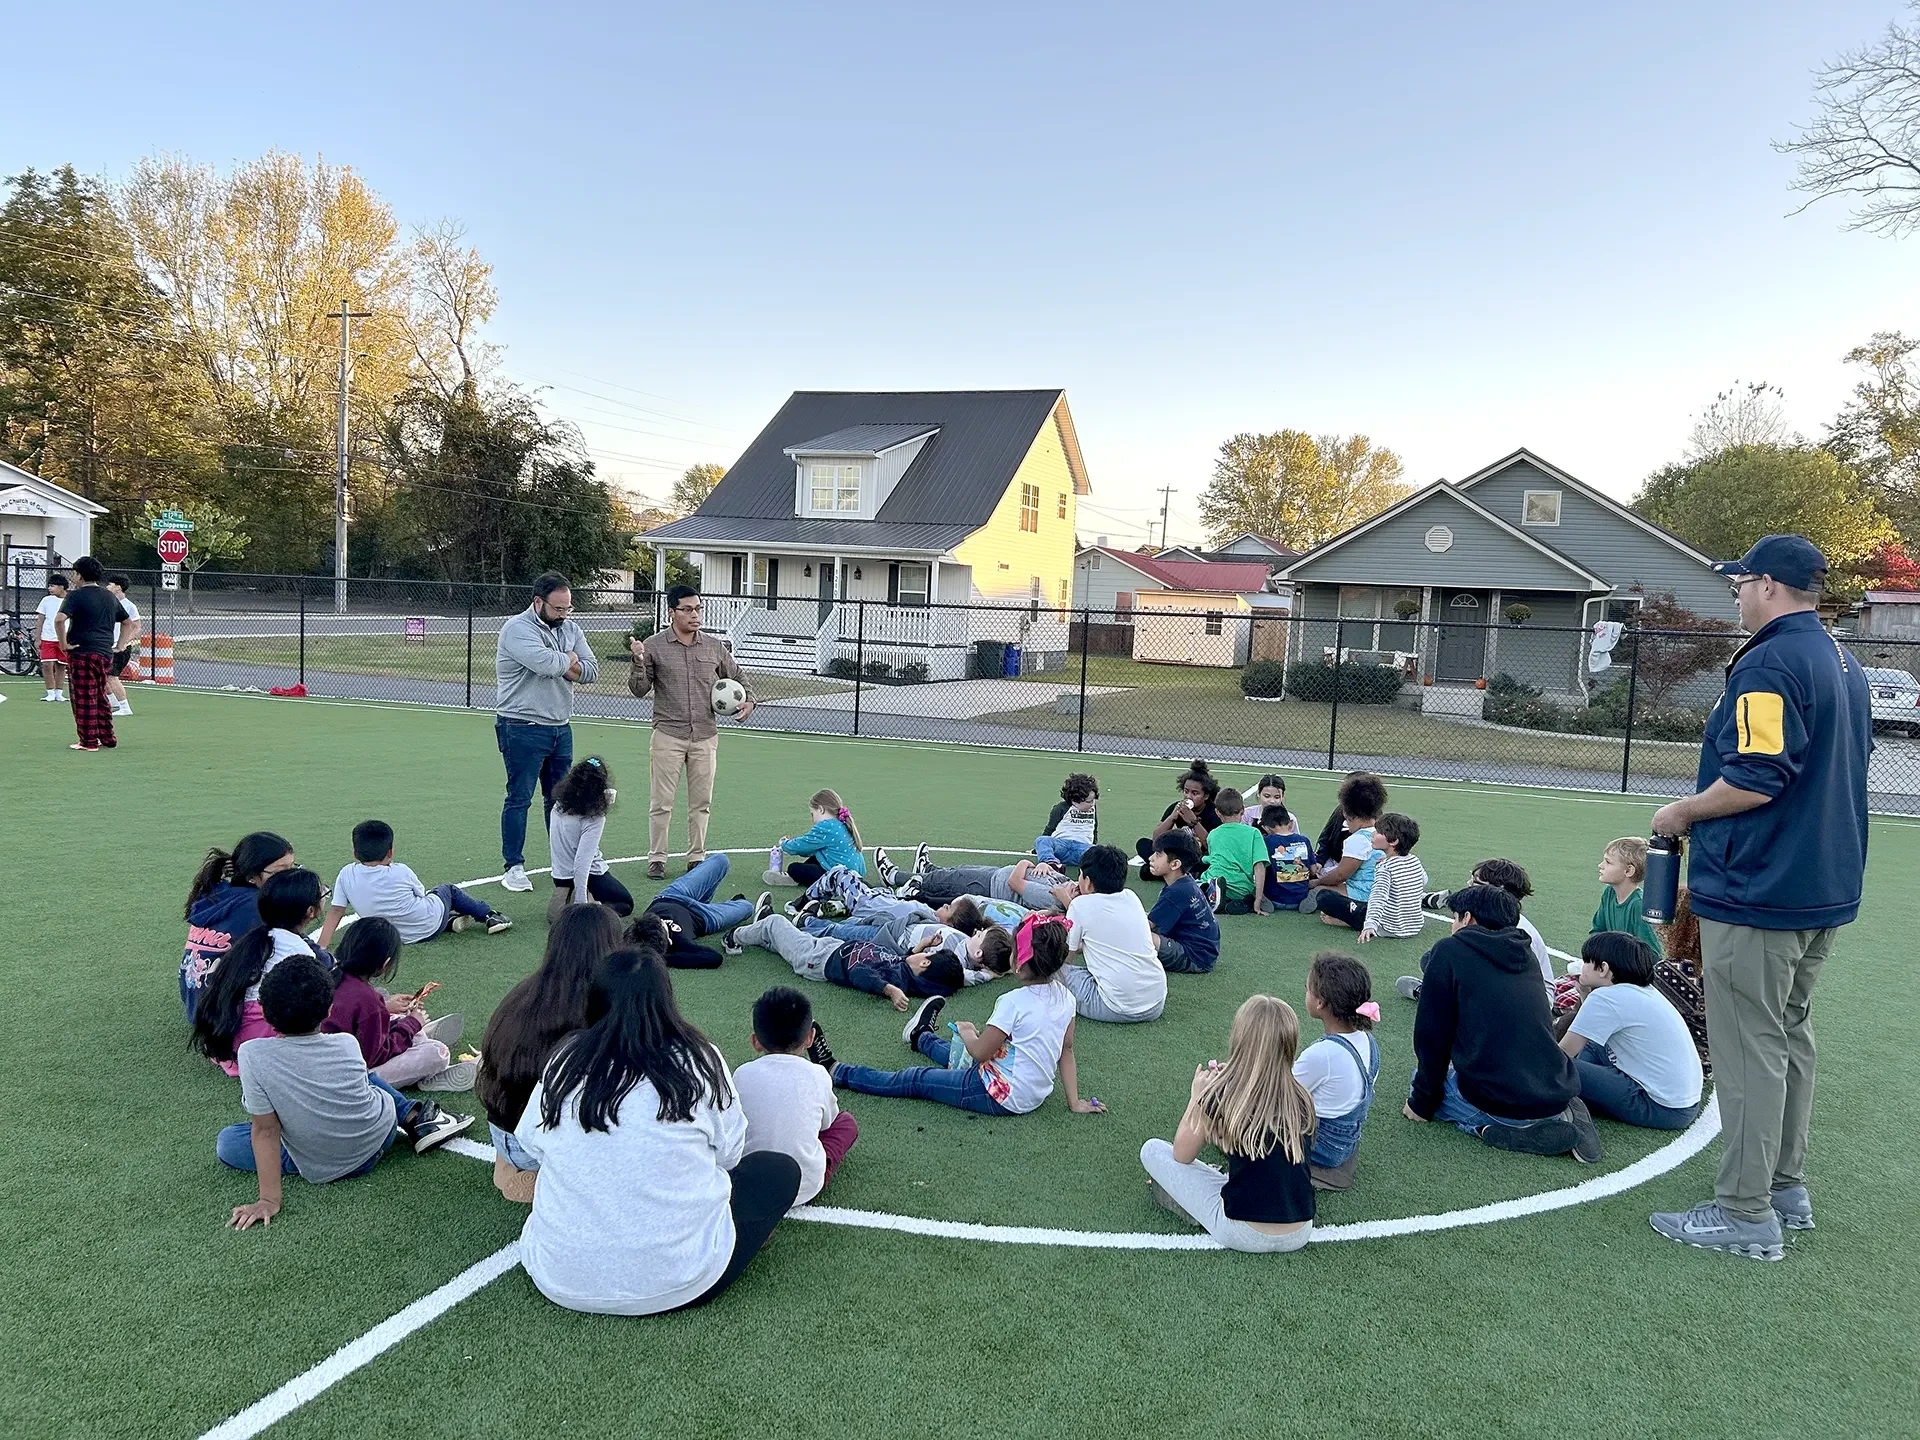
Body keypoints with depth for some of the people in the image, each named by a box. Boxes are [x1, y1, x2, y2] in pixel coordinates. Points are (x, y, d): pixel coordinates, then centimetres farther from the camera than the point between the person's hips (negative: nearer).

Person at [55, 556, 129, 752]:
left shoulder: (76, 595, -8)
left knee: (84, 699, 1)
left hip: (82, 653, -6)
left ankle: (89, 741, 3)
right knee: (101, 698, 16)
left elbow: (61, 619, -24)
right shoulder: (109, 596, 12)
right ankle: (107, 738, 19)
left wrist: (63, 643, -14)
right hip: (105, 654, 6)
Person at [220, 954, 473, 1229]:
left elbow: (265, 1130, -19)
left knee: (227, 1142, 15)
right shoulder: (348, 1045, -14)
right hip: (381, 1136, 3)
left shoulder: (253, 1055, -22)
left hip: (321, 1171, -3)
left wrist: (269, 1200, -14)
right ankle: (416, 1117, 23)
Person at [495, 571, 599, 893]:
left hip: (561, 728, 7)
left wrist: (563, 666, -14)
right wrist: (569, 660, -7)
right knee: (519, 799, -1)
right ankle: (513, 867, 6)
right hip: (523, 729, -7)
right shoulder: (517, 628, -12)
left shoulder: (570, 629, 10)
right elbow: (545, 663, -28)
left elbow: (591, 671, 2)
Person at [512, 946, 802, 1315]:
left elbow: (528, 1142, 12)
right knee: (781, 1169, 17)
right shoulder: (699, 1061, -7)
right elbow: (730, 1153, 2)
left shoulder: (563, 1062, -2)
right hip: (676, 1283, -2)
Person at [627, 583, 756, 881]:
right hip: (668, 736, -3)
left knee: (701, 803, 9)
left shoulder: (714, 647, 7)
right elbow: (640, 690, 0)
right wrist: (638, 663, -17)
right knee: (661, 803, 1)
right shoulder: (653, 646, -1)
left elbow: (739, 677, 19)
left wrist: (749, 701, 1)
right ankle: (657, 859, 12)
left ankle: (697, 858, 21)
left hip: (706, 736, 3)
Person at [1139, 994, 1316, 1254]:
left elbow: (1182, 1155, -1)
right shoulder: (1299, 1098, -1)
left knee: (1152, 1150, 6)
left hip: (1244, 1234, -5)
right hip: (1299, 1235, 5)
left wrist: (1196, 1095, 9)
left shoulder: (1222, 1095, -15)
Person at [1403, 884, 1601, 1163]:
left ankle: (1502, 1131, -4)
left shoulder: (1449, 952, -4)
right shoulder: (1524, 954, 14)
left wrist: (1422, 1102, 9)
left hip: (1499, 1101, -7)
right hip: (1558, 1095, 7)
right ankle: (1559, 1118, 7)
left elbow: (1432, 1034, -2)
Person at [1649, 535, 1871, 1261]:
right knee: (1789, 1038, 18)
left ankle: (1746, 1214, 4)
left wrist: (1682, 813, -8)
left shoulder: (1769, 664, -17)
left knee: (1749, 1050, -3)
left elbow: (1754, 781, -24)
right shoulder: (1844, 665, 13)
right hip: (1824, 887, 10)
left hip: (1758, 895, -10)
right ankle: (1786, 1187, 29)